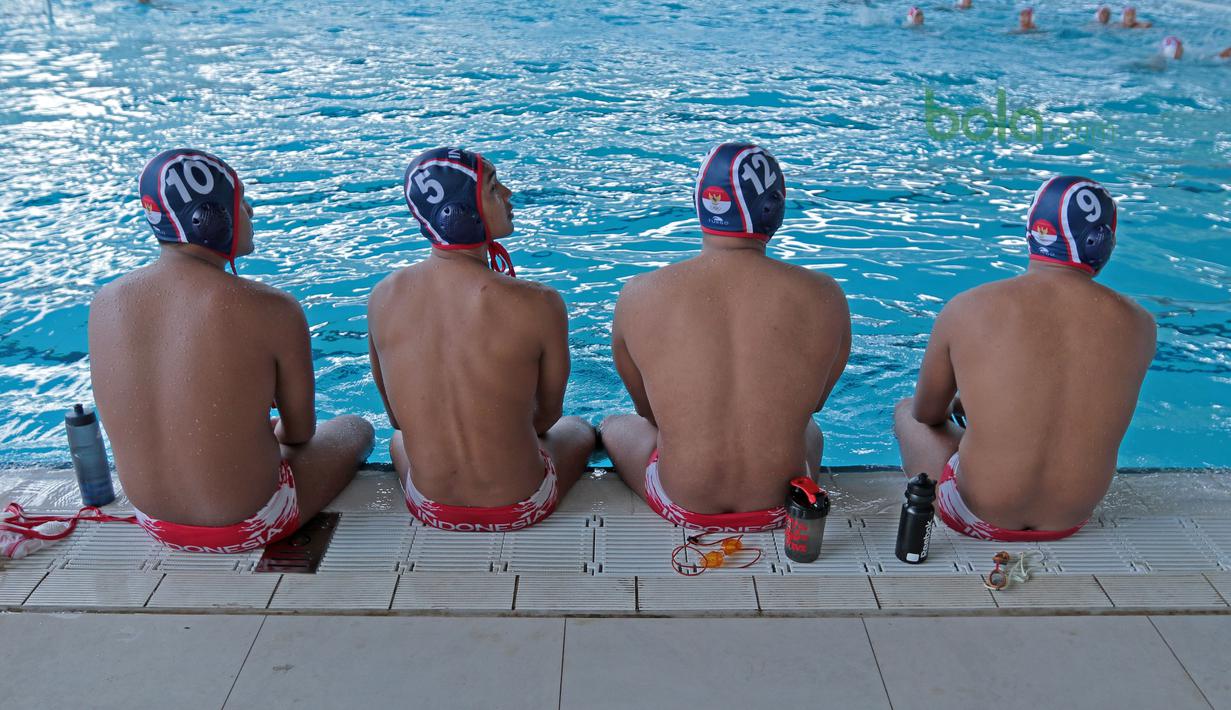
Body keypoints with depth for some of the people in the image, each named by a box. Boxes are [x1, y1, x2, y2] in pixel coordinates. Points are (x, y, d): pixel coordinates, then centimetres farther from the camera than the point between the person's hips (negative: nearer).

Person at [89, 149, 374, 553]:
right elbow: (301, 432, -12)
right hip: (248, 528, -5)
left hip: (156, 525, 6)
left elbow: (139, 417, 5)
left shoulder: (104, 304, -9)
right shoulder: (273, 310, -25)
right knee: (356, 429, 24)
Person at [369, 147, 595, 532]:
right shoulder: (538, 305, -24)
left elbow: (396, 417, 2)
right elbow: (547, 416, -6)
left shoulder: (382, 296, -13)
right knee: (579, 428, 32)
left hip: (429, 510, 3)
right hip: (518, 509, -2)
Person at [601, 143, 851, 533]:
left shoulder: (638, 296, -14)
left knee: (615, 427, 33)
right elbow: (815, 401, 5)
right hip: (781, 507, 2)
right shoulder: (825, 297, -13)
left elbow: (647, 410, 1)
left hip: (683, 505, -1)